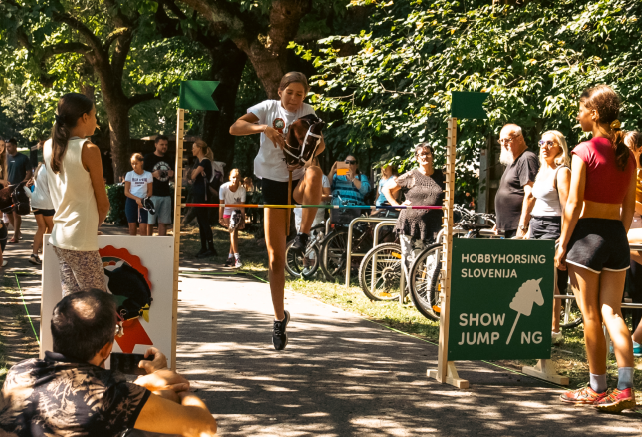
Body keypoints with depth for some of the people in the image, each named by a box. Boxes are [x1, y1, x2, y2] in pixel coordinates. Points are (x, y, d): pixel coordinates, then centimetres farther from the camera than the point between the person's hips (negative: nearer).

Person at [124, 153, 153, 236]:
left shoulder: (148, 175, 4)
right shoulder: (129, 175, 4)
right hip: (131, 201, 1)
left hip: (143, 203, -1)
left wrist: (143, 200, -15)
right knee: (132, 227, 2)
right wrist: (136, 199, -18)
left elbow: (149, 192, 5)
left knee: (143, 228, -10)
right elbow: (126, 192, 0)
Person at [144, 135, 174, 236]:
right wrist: (153, 174, -18)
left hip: (166, 194, 5)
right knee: (150, 222, -5)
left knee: (163, 222, 4)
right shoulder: (149, 158, 1)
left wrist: (171, 175, 3)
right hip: (152, 194, -5)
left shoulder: (168, 160, 17)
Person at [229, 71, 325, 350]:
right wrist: (263, 128, -32)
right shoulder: (268, 108, -2)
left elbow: (320, 144, 7)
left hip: (297, 184, 0)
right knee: (275, 258, -1)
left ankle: (303, 236, -26)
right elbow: (234, 128, -13)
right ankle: (280, 318, 12)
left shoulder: (308, 112, 3)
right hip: (273, 184, 0)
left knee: (314, 174, -40)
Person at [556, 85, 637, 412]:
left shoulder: (584, 151, -10)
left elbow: (574, 204, -13)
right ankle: (625, 388, -3)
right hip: (617, 236, 6)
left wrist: (562, 245, -6)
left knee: (591, 315, 3)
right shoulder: (626, 155, 8)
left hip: (587, 233, -5)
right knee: (612, 313, 7)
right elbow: (629, 206, 11)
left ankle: (597, 389, 9)